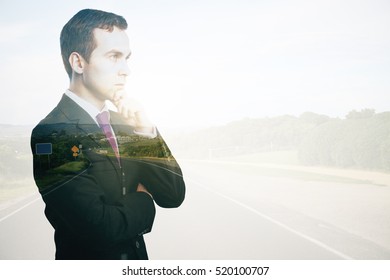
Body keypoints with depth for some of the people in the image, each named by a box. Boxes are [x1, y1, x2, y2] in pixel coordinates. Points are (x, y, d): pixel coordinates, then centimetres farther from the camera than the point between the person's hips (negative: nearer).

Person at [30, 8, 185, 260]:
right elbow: (101, 226, -28)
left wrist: (145, 131, -17)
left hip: (137, 257, 6)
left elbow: (174, 196, -5)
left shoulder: (123, 124, -1)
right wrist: (142, 200, -9)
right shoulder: (51, 133, -21)